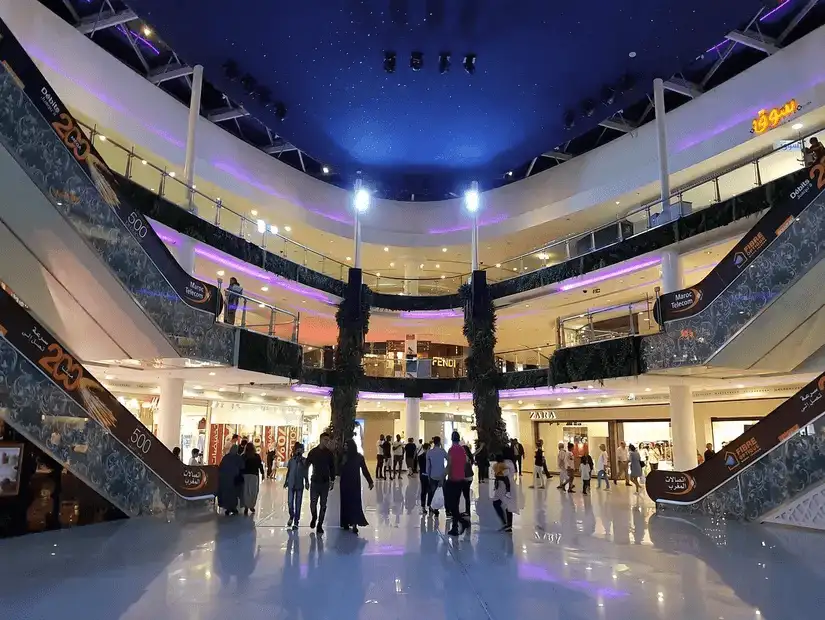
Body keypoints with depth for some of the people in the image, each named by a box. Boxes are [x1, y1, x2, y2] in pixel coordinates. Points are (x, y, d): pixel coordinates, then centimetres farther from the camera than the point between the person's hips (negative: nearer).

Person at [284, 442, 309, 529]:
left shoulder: (304, 461, -3)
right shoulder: (291, 460, 2)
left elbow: (306, 473, 0)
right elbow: (288, 472, 11)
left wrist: (306, 483, -5)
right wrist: (286, 482, 12)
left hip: (300, 485, -2)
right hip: (291, 484, 2)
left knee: (298, 504, 2)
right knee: (290, 502, 3)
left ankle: (296, 522, 9)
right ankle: (291, 517, 29)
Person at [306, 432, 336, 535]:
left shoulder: (329, 453, 2)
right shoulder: (313, 452, -1)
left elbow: (332, 468, 8)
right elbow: (306, 465, 2)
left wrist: (332, 480, 6)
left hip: (325, 483, 1)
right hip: (314, 481, -1)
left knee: (323, 505, 3)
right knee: (313, 503, -2)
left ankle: (319, 525, 14)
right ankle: (314, 517, 28)